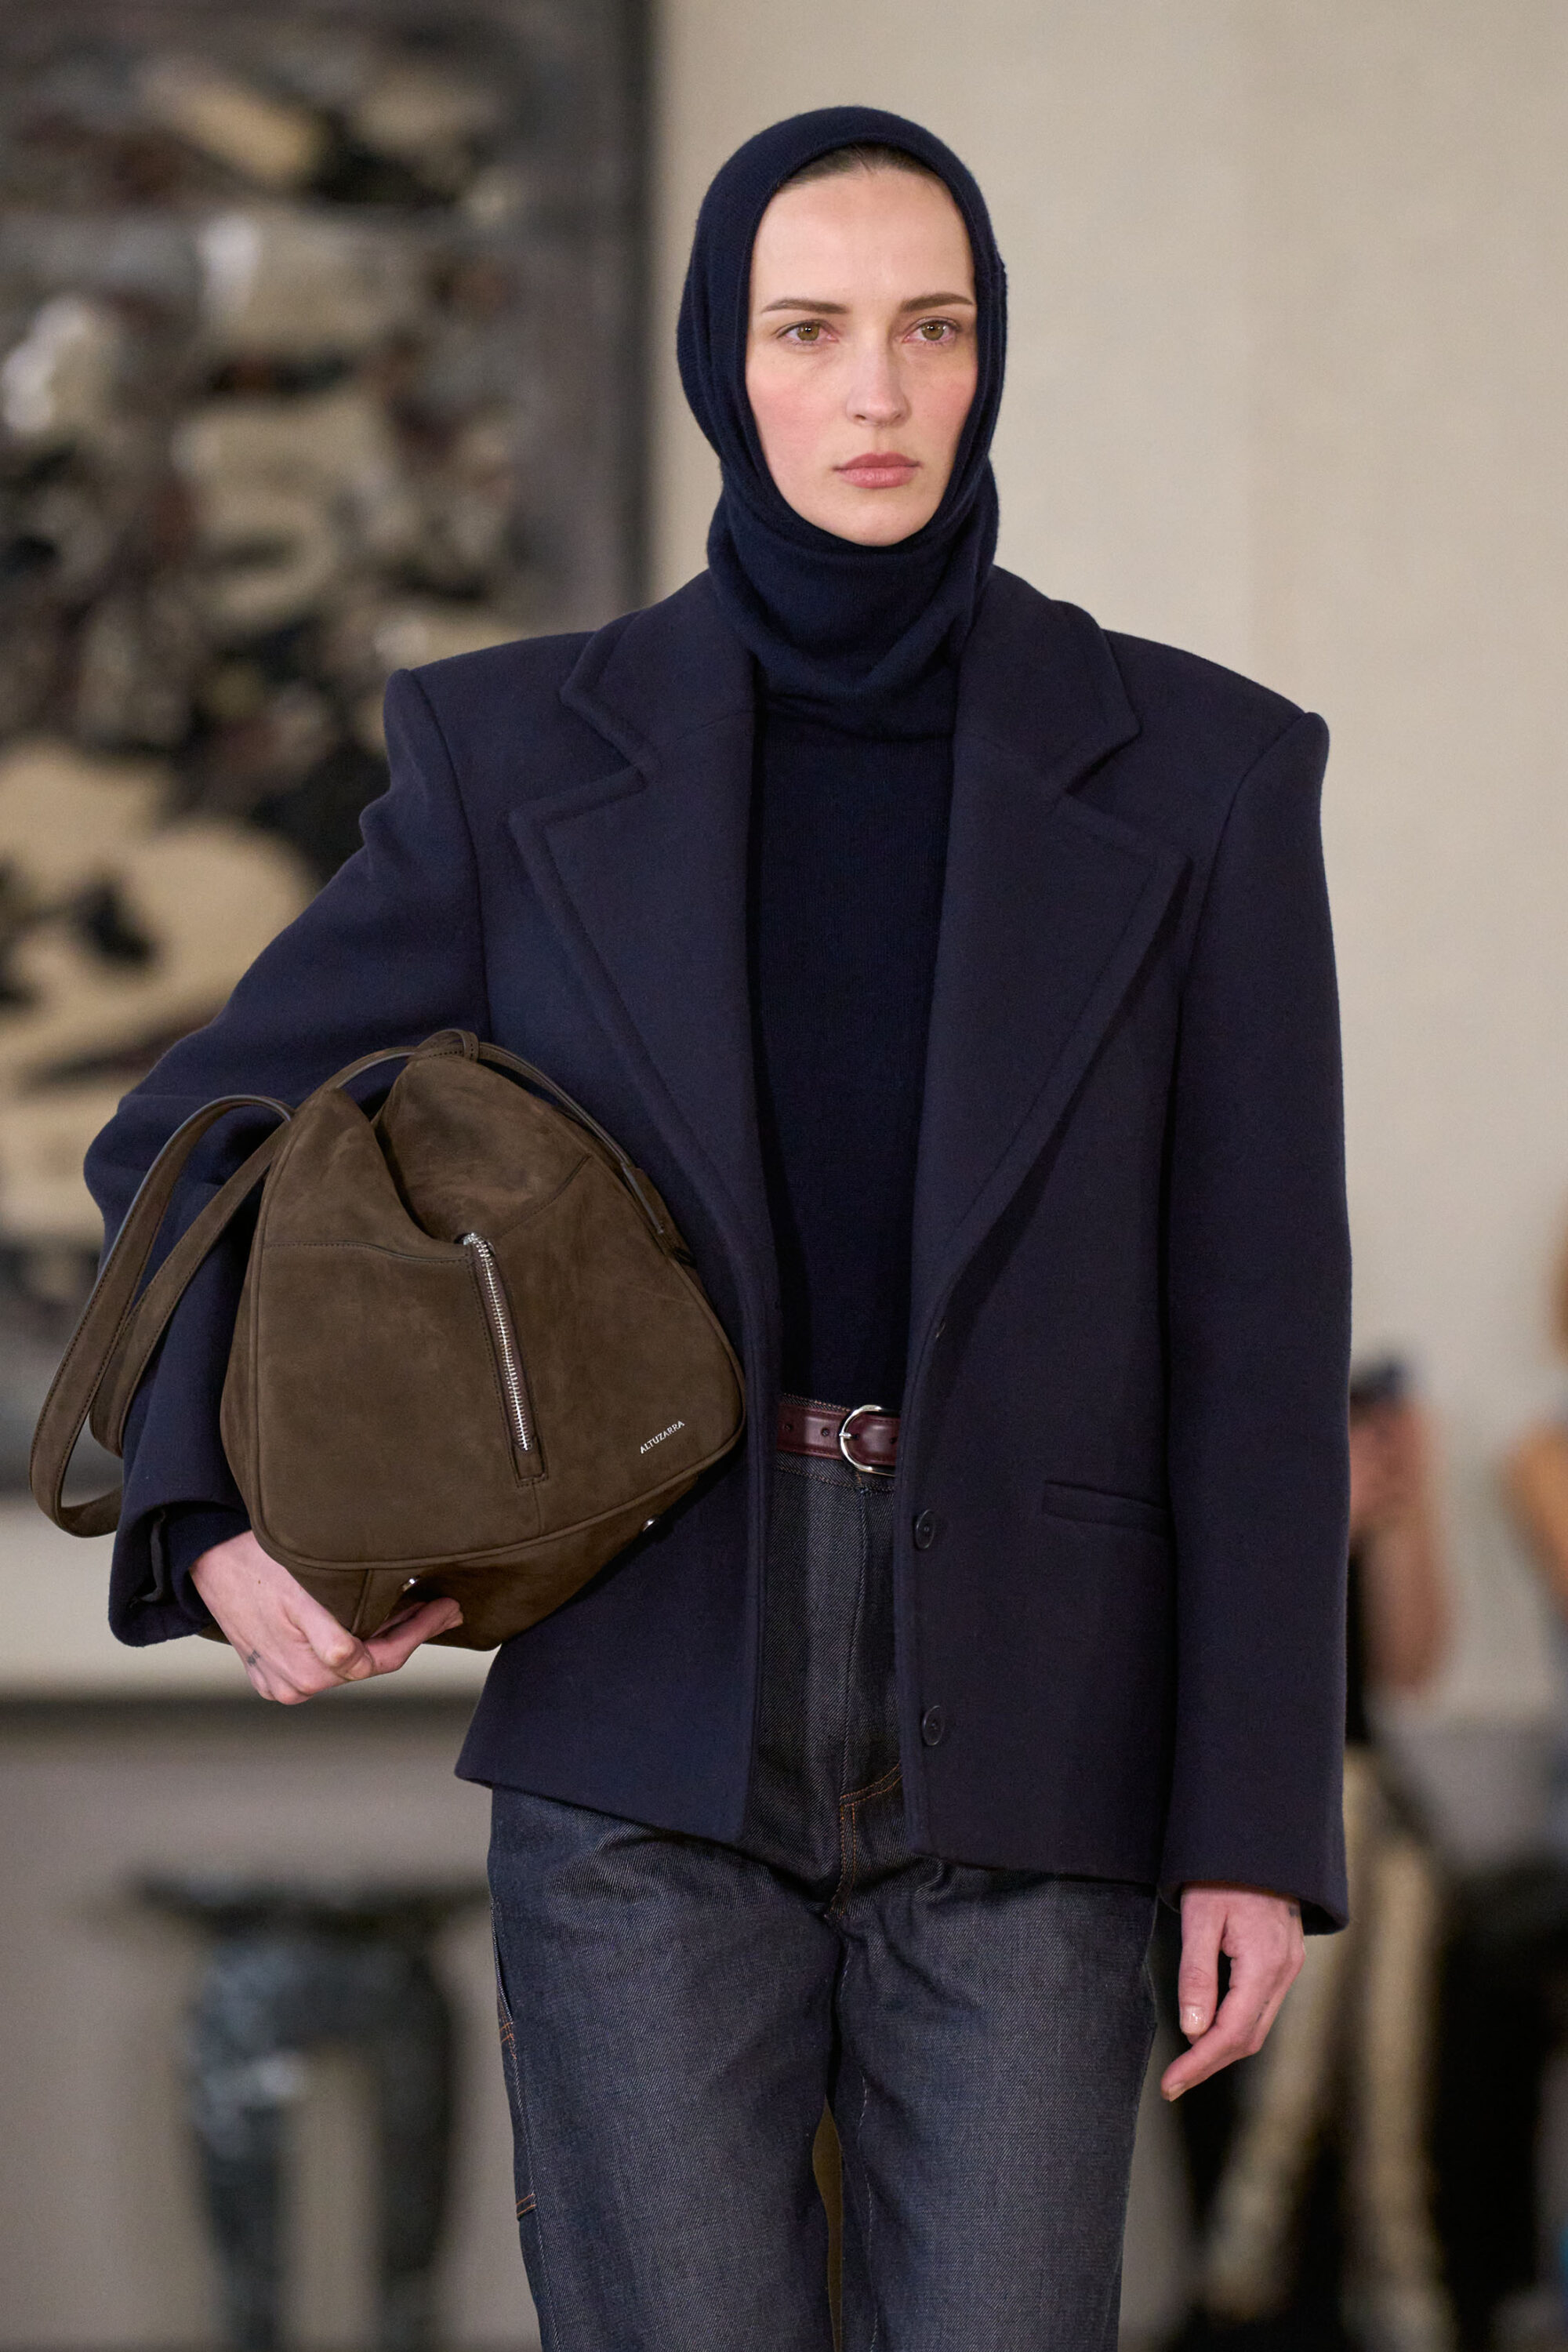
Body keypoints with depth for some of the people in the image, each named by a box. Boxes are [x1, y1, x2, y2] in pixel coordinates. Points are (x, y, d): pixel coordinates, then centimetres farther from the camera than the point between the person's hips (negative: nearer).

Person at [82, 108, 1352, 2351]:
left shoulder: (1196, 773, 1)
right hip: (654, 1745, 0)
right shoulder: (525, 754, 3)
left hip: (1024, 1756, 0)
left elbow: (1257, 1334, 0)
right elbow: (196, 1149, 9)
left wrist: (1260, 1826, -5)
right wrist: (223, 1531, -9)